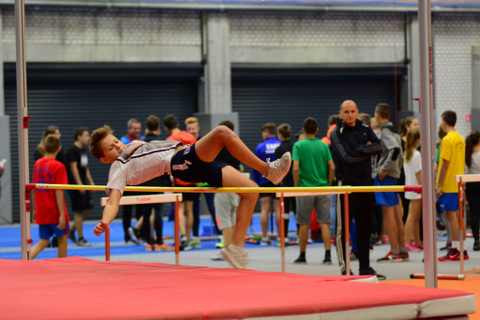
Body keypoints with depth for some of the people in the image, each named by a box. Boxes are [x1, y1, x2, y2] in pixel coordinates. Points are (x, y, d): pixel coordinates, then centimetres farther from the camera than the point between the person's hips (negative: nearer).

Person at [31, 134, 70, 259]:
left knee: (44, 241, 12)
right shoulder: (58, 166, -13)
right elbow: (58, 192, -16)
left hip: (41, 210, 6)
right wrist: (62, 214, -16)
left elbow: (34, 188, 10)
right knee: (62, 239, 10)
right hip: (55, 210, -6)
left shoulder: (37, 163, 4)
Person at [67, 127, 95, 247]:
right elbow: (73, 168, -17)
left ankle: (72, 231, 21)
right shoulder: (72, 150, -13)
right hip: (76, 185, -9)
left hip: (84, 184, 9)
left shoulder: (84, 149, 14)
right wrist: (80, 184, -20)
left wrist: (91, 182, 18)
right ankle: (80, 239, 2)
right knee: (79, 212, -4)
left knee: (87, 208, 9)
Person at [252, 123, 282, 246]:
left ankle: (264, 237, 1)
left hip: (264, 181, 0)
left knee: (264, 209, 3)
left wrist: (256, 182, 10)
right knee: (278, 209, 1)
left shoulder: (260, 147, -3)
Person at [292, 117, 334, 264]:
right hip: (322, 189, 2)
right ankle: (327, 255, -5)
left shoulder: (299, 145, -4)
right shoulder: (324, 145, 5)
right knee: (324, 223, 2)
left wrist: (296, 186, -3)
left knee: (304, 224, 7)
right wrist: (328, 185, 10)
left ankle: (302, 255, 13)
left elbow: (295, 168, -13)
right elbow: (332, 167, 0)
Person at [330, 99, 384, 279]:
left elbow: (378, 146, -3)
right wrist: (368, 151, -7)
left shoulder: (365, 129, 11)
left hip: (366, 182, 5)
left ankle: (365, 267, 16)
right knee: (344, 228, -5)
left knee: (365, 227, 9)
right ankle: (344, 269, -1)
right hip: (346, 184, -5)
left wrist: (361, 149, -15)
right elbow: (348, 156, -16)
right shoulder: (337, 133, -4)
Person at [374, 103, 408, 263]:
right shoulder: (394, 132, 16)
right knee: (396, 212, 11)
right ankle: (403, 250, 14)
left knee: (388, 211, -9)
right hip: (394, 175, 9)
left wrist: (384, 169, -22)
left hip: (385, 176, -9)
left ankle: (394, 252, -11)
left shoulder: (385, 131, -12)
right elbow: (399, 152, 20)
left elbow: (395, 149, -26)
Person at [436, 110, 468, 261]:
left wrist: (439, 185, -13)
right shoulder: (461, 139, 12)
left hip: (448, 185, -8)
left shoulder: (447, 140, -14)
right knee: (458, 216, 10)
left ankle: (455, 250, -7)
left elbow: (445, 164, -16)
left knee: (451, 215, -6)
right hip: (459, 184, 8)